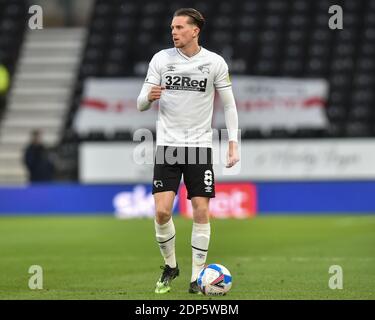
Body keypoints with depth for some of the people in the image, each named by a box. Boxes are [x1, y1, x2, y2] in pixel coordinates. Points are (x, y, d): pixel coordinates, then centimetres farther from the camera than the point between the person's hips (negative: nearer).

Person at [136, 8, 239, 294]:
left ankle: (197, 276, 5)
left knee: (201, 211, -4)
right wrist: (149, 97, -21)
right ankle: (170, 266, 14)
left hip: (200, 145, 0)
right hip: (167, 144, 0)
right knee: (162, 211, -9)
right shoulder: (161, 59, 1)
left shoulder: (215, 62, -1)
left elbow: (229, 105, 6)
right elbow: (141, 104, 3)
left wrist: (233, 143, -3)